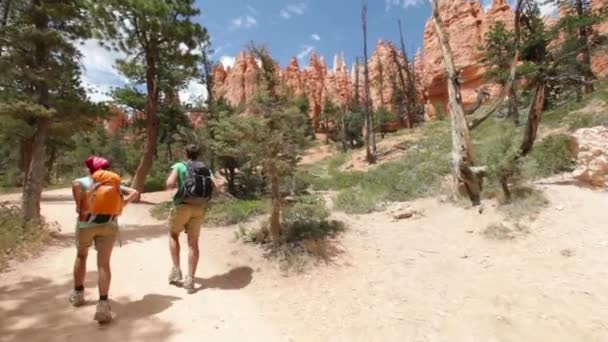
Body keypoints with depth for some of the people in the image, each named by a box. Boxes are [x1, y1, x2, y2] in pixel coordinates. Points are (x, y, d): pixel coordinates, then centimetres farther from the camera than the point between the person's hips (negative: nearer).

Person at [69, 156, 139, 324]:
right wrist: (120, 205, 4)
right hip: (109, 225, 0)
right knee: (104, 263, -1)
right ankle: (103, 303, -13)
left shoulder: (81, 182, 8)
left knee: (81, 255, 25)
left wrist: (80, 208, -8)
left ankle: (78, 293, 39)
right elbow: (135, 193, 5)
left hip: (86, 223, 0)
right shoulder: (114, 183, 15)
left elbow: (76, 186, -17)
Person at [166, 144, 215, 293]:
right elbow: (214, 186, -3)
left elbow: (169, 184, -13)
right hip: (199, 208, 3)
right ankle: (190, 280, 9)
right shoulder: (206, 168, 11)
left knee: (173, 235, 21)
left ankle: (176, 269, 16)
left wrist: (175, 185, 9)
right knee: (193, 242, 9)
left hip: (183, 206, -3)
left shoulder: (179, 166, 1)